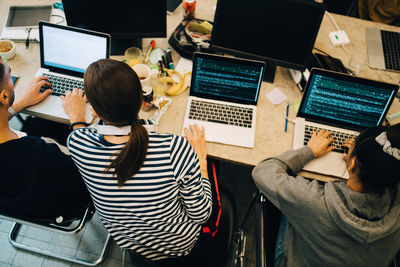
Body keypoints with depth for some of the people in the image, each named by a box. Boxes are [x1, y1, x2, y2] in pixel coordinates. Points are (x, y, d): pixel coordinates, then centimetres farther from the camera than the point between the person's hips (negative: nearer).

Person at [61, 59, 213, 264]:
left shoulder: (76, 144, -28)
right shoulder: (177, 150, -38)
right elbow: (201, 214, -22)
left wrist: (76, 118, 17)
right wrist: (201, 159, -12)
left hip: (125, 241, 3)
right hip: (179, 243, -3)